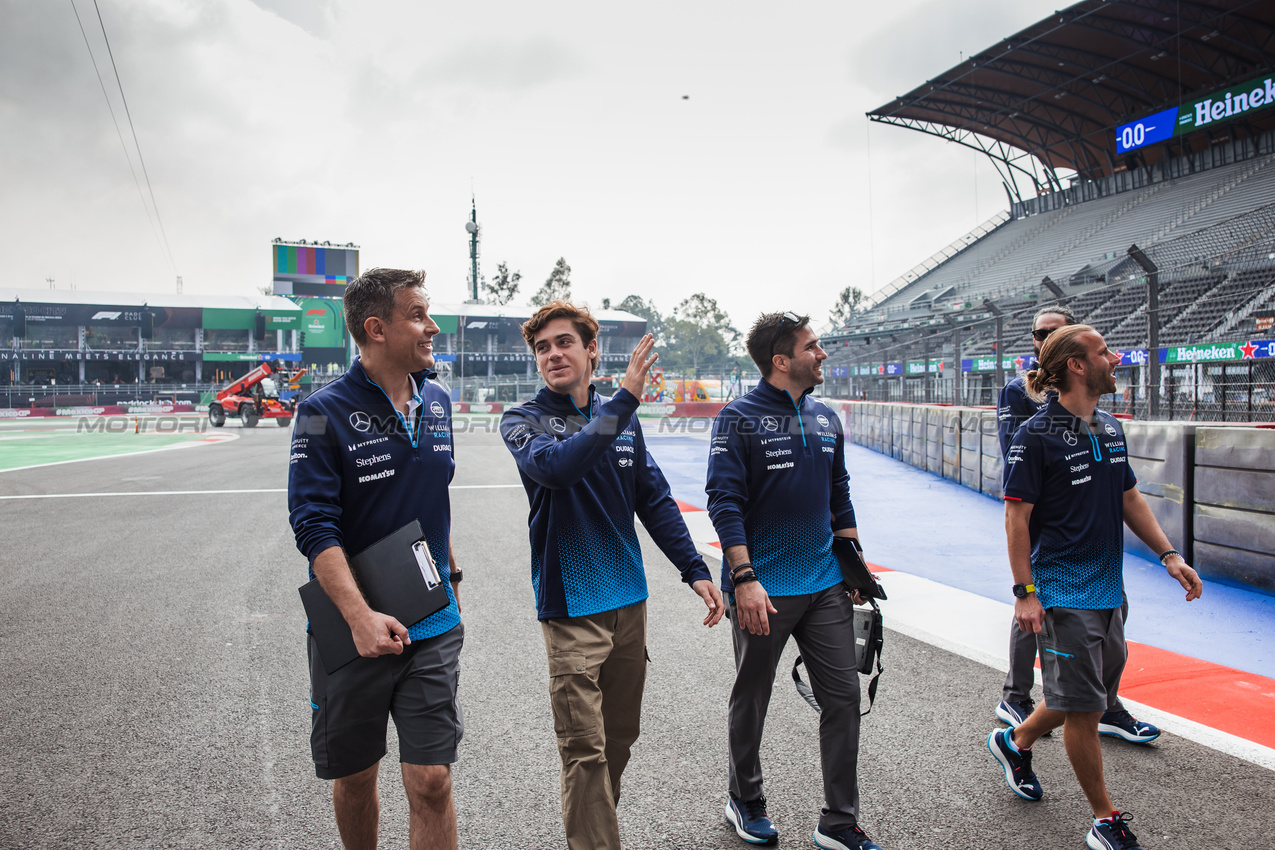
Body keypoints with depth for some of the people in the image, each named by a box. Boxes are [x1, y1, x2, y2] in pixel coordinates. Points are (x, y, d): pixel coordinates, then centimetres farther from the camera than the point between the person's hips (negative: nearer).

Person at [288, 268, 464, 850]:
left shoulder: (437, 402, 5)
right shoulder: (325, 413, -12)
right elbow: (315, 527, -18)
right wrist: (361, 617, -28)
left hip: (432, 628, 3)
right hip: (352, 631, -3)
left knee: (432, 784, 0)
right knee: (354, 778, 15)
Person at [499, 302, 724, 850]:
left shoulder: (623, 420, 8)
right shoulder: (523, 421, -4)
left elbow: (655, 500, 12)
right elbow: (557, 466, -27)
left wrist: (695, 570, 6)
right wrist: (624, 399, -28)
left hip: (630, 600, 5)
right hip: (572, 605, -5)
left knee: (620, 735, 16)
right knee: (586, 747, -4)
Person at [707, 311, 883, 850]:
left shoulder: (825, 419, 9)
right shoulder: (738, 418, -10)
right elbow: (724, 502, -16)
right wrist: (744, 578, -23)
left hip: (825, 586, 6)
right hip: (763, 591, -5)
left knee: (844, 697, 6)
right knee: (750, 702, 12)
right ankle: (744, 801, 35)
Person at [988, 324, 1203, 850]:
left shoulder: (1110, 429, 9)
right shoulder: (1036, 436, -14)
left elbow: (1129, 500, 19)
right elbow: (1017, 517, -14)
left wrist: (1169, 555, 12)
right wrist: (1024, 593, -16)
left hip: (1109, 590, 8)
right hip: (1063, 595, -8)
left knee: (1087, 699, 18)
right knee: (1083, 707, 2)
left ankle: (1015, 742, 41)